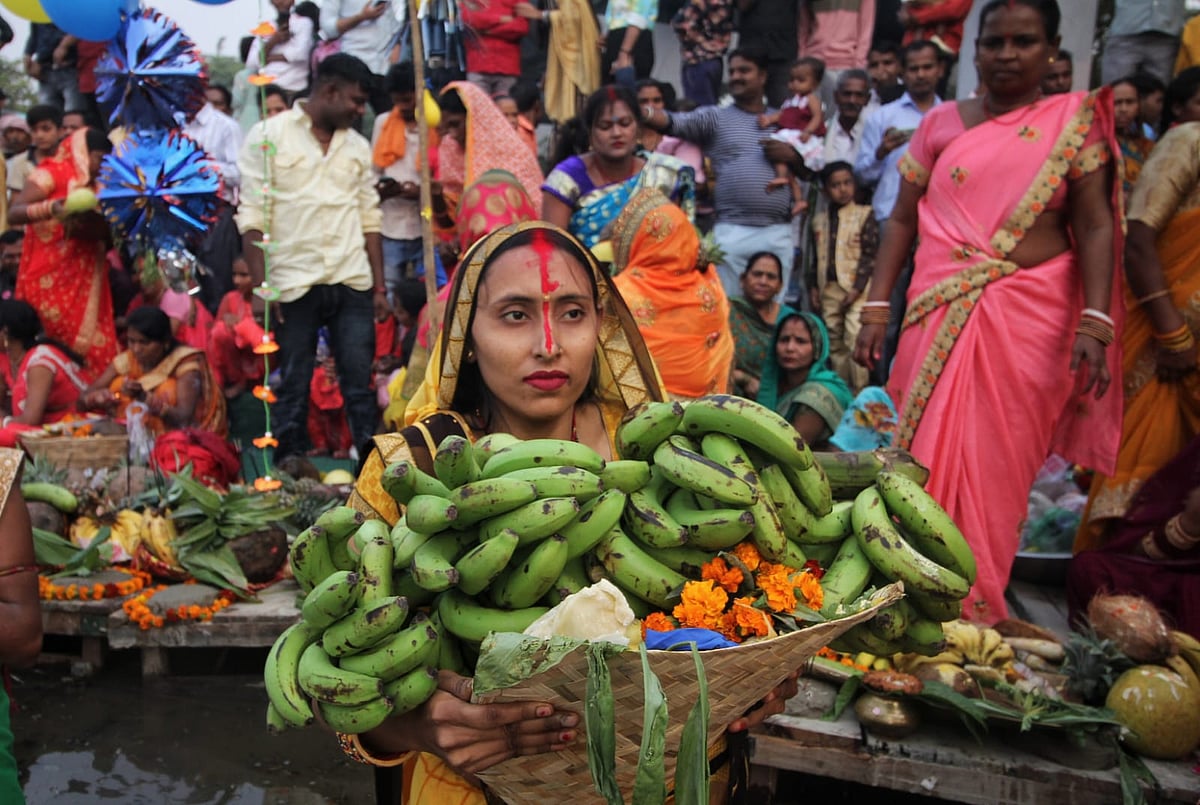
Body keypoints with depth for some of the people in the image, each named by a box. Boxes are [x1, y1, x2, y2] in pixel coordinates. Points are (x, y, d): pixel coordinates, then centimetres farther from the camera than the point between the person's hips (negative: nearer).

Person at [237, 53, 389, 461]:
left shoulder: (357, 146, 16)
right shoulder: (268, 136, 2)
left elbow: (370, 219, 15)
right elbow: (252, 216, -3)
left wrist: (379, 288, 8)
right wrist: (260, 287, -10)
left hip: (353, 283, 3)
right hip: (294, 285, -3)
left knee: (360, 385, 2)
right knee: (292, 389, 4)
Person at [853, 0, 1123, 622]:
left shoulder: (1075, 121, 6)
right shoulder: (941, 123, 10)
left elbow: (1095, 226, 0)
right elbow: (902, 219, 10)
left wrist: (1095, 321, -11)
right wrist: (876, 307, 2)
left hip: (1031, 315, -1)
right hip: (941, 311, 1)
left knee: (1000, 462, 2)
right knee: (929, 452, 1)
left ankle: (974, 611, 16)